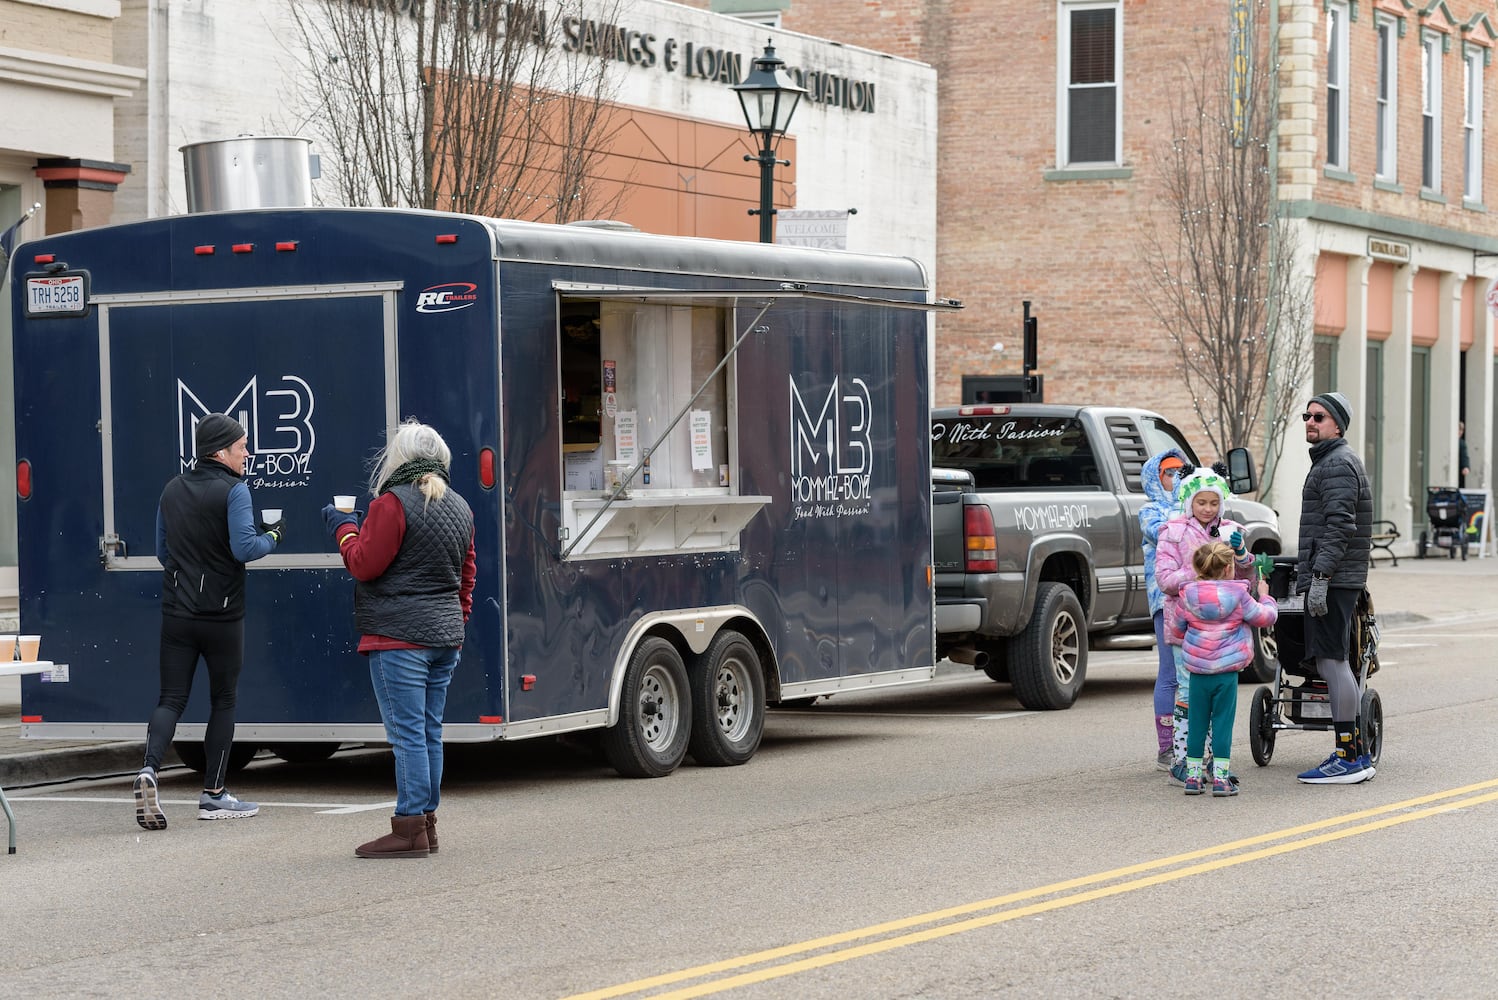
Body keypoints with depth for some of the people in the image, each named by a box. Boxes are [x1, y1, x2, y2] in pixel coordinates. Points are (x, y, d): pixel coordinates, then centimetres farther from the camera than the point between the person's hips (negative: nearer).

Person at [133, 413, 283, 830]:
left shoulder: (172, 490, 10)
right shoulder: (233, 490, -11)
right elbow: (244, 548, -20)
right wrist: (273, 536, -1)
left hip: (177, 612, 5)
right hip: (222, 615, -5)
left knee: (171, 699, 4)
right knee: (222, 701, 8)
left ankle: (149, 769, -21)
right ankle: (213, 795, 12)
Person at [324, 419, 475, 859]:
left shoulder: (393, 504, -12)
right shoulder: (459, 508, 15)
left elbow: (364, 566, -12)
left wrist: (345, 529, 4)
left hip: (399, 637, -8)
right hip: (445, 634, 8)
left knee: (407, 733, -7)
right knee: (430, 732, 12)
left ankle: (409, 829, -7)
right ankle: (427, 822, 16)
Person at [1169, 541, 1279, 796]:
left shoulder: (1188, 595, 0)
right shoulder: (1238, 595, -7)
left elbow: (1178, 630, 12)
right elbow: (1266, 617, 4)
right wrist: (1264, 595, 22)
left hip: (1197, 672, 2)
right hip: (1227, 672, -2)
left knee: (1197, 724, 9)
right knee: (1222, 723, 2)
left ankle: (1193, 775, 13)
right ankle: (1220, 777, 0)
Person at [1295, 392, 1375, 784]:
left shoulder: (1338, 464, -12)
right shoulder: (1330, 461, 22)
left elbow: (1339, 527, -21)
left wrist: (1320, 578, -24)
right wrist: (1309, 570, 25)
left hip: (1332, 581, -11)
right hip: (1332, 580, 11)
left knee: (1332, 662, -11)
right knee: (1336, 663, 12)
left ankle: (1348, 757, -11)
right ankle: (1357, 754, 15)